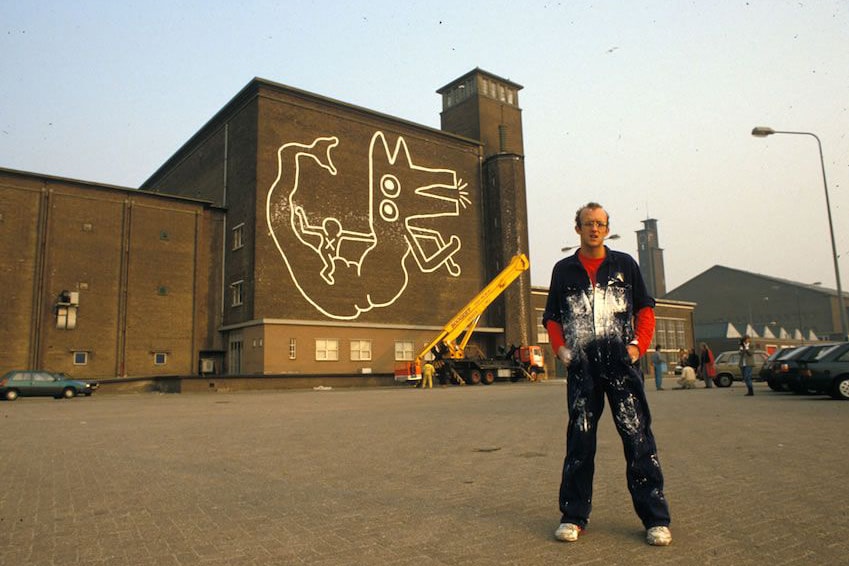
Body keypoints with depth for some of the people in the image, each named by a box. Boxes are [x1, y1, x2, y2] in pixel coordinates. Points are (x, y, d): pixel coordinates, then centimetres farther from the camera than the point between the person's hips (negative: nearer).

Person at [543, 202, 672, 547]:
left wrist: (638, 344, -1)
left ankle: (655, 518, 8)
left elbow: (645, 308, 12)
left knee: (637, 435, -3)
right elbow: (552, 316, 16)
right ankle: (573, 516, 14)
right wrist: (560, 348, 1)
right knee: (579, 440, 5)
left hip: (621, 363, -1)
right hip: (581, 366, 1)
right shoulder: (563, 269, 11)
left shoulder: (625, 264, 10)